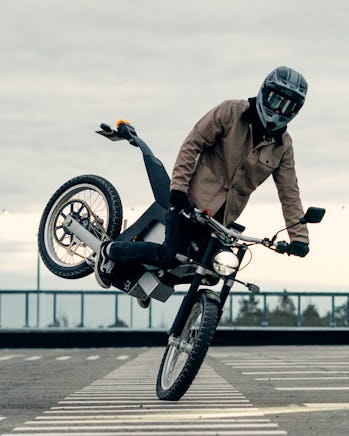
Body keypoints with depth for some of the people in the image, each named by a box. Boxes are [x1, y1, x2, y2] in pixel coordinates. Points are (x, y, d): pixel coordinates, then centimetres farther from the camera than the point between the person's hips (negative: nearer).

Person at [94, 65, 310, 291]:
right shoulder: (230, 112, -9)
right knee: (169, 257, -11)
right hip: (197, 197, -5)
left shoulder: (283, 145, 2)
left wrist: (299, 236, -6)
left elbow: (289, 192, 3)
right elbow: (192, 145, -8)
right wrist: (178, 186, -17)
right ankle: (112, 250, 13)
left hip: (224, 215, 5)